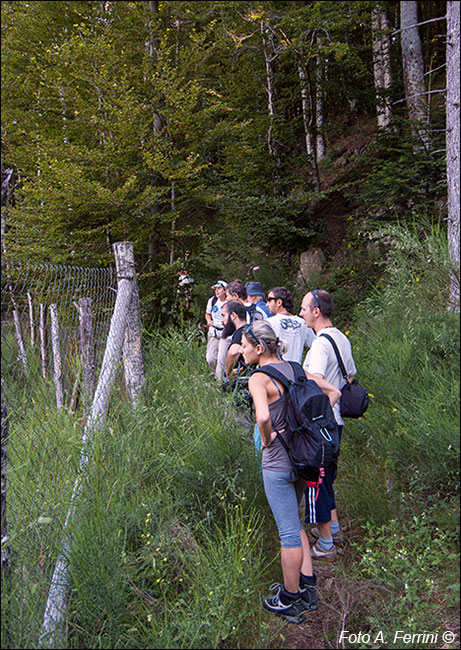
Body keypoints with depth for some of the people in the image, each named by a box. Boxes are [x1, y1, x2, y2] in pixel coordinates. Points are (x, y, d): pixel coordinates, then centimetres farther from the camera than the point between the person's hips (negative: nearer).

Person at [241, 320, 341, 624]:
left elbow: (263, 417, -36)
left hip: (278, 461, -7)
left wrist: (267, 438, -16)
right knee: (293, 523, 23)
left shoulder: (259, 378, -18)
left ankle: (289, 600, 24)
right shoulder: (294, 369, 4)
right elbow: (333, 392, 8)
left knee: (289, 532, 6)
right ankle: (308, 587, 31)